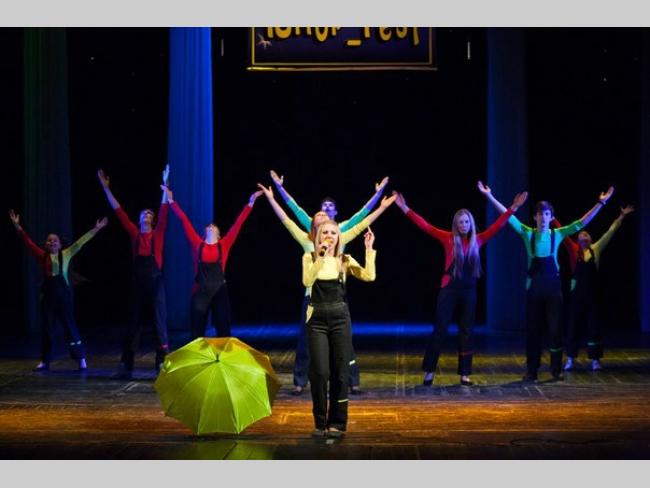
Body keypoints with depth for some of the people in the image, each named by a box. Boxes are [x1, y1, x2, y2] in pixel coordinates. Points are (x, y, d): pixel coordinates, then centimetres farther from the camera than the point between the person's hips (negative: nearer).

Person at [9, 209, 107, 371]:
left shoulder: (66, 254, 3)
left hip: (63, 292, -2)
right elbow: (28, 242, 3)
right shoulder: (42, 256, 6)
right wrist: (17, 227, -2)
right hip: (47, 292, 2)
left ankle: (81, 358, 6)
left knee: (69, 324, 1)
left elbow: (80, 242, -2)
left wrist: (96, 229, -6)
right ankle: (45, 361, 17)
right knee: (47, 326, 8)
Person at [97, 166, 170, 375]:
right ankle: (126, 364, 9)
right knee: (134, 322, 7)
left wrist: (165, 184, -8)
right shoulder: (135, 234, 10)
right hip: (138, 281, 2)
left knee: (160, 321, -1)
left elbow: (164, 210, -2)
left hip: (155, 281, -2)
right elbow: (119, 211, 10)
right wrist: (106, 188, 8)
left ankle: (162, 363, 2)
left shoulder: (157, 234, 5)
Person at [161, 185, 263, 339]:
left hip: (219, 290, 0)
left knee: (223, 328, 4)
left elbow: (238, 223, 6)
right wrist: (171, 200, 7)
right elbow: (184, 220, 6)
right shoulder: (197, 244, 7)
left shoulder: (224, 245, 7)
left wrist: (251, 202, 5)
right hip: (200, 290, 0)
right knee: (197, 328, 5)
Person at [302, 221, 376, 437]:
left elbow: (369, 276, -9)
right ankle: (320, 422, 8)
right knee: (320, 372, -6)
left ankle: (337, 422, 11)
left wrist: (369, 249, -12)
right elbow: (307, 281, -17)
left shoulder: (345, 260, 5)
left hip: (340, 317, 1)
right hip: (317, 318, -1)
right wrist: (321, 257, -24)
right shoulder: (310, 258, 2)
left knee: (340, 371, 1)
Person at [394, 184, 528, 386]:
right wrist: (405, 208, -14)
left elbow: (497, 226, 6)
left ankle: (465, 373, 11)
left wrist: (512, 209, -1)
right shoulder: (448, 238, -3)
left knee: (466, 331, 6)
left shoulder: (477, 240, 4)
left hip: (469, 290, 3)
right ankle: (429, 371, 5)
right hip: (449, 288, -3)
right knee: (440, 328, -1)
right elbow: (425, 226, -7)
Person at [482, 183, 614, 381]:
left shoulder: (558, 234, 1)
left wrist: (601, 203, -10)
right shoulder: (528, 234, 0)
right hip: (534, 287, 0)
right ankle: (532, 370, 13)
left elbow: (581, 223, -4)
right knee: (533, 329, 5)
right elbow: (509, 216, -6)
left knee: (555, 328, -2)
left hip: (553, 286, 0)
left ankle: (556, 370, 7)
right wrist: (490, 196, -12)